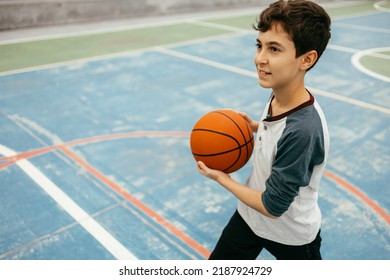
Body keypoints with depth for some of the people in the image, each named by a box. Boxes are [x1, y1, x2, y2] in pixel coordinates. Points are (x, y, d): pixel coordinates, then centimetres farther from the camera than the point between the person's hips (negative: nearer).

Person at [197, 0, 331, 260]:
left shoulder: (303, 130, -36)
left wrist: (222, 178, -14)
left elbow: (272, 207, -26)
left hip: (291, 237, -6)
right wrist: (256, 127, -5)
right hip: (250, 217, 7)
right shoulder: (279, 96, -14)